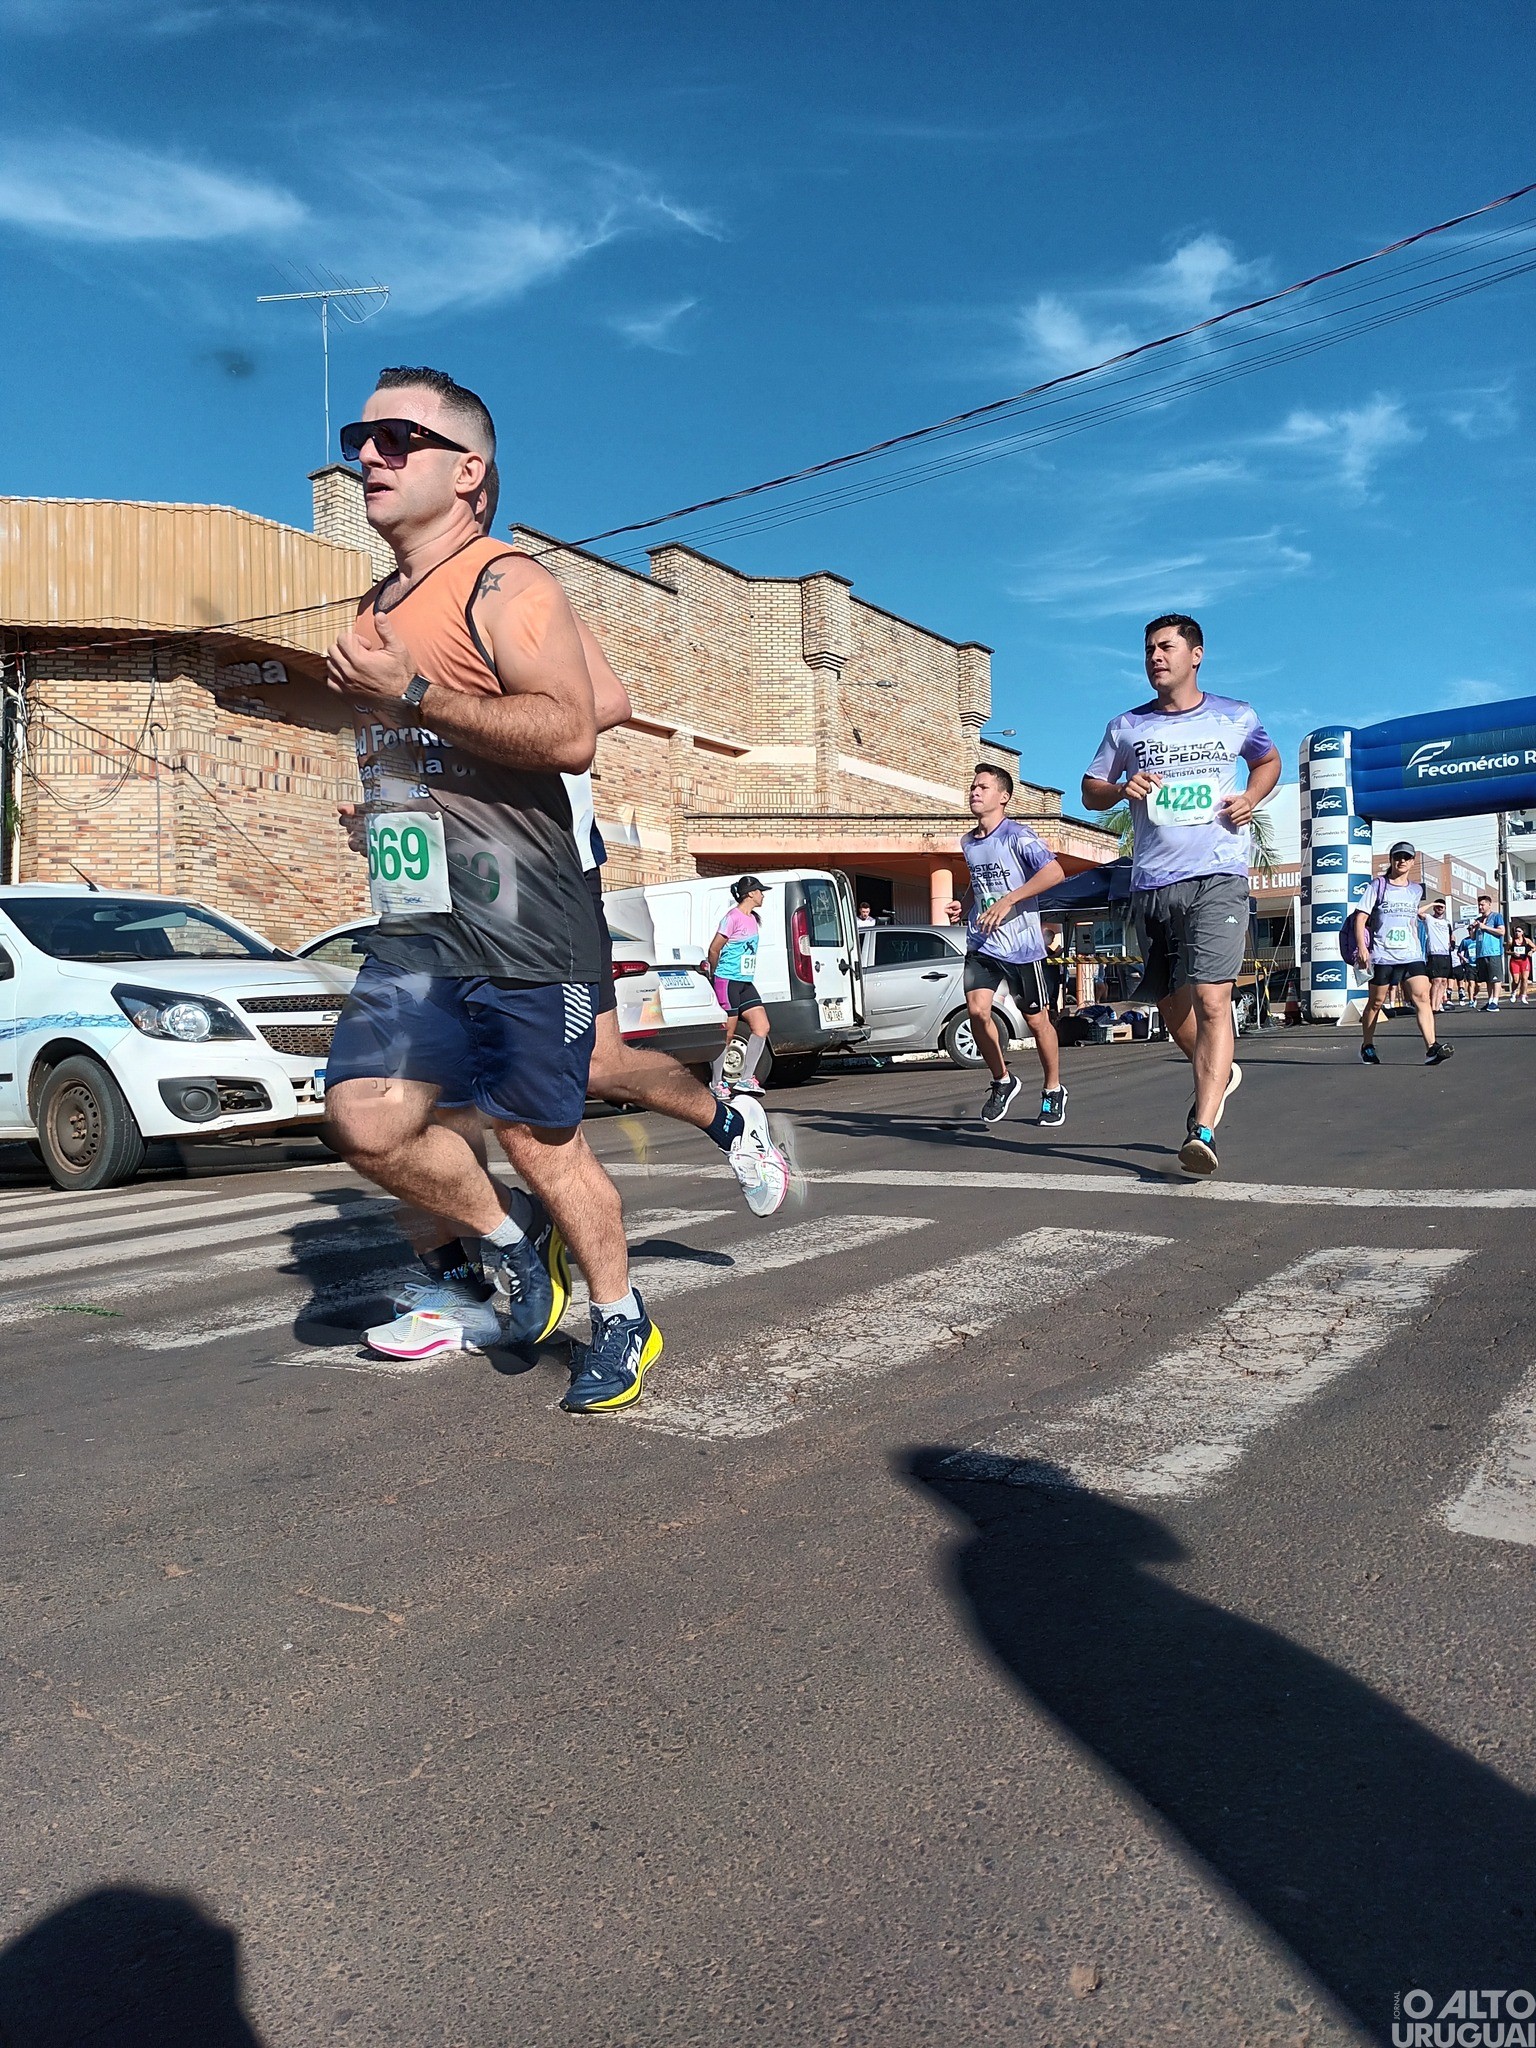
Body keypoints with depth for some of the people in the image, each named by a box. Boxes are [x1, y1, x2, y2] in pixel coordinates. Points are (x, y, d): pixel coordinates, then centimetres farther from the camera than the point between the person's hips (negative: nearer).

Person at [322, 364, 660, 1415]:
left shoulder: (506, 584, -5)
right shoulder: (380, 607, 22)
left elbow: (571, 733, -21)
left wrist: (408, 690, -18)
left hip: (520, 925, -7)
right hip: (413, 927, 7)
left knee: (543, 1139, 3)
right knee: (369, 1116, -12)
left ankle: (621, 1321, 26)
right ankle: (505, 1237, 16)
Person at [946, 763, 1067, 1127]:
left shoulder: (1016, 834, -9)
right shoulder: (968, 843, 12)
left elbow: (1054, 872, -20)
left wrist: (1008, 900, -23)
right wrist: (964, 906, 11)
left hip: (1021, 943, -5)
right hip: (981, 943, 5)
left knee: (1037, 1019, 5)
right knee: (976, 1010, -12)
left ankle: (1053, 1090, 24)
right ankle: (1002, 1081, 8)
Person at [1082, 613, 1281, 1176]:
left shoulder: (1237, 718, 9)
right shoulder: (1126, 727, 11)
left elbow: (1268, 760, 28)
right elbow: (1090, 791, 17)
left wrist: (1250, 798, 6)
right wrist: (1120, 788, -6)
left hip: (1218, 877, -3)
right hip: (1152, 886, 3)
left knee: (1210, 999, -19)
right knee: (1172, 1009, 12)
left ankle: (1202, 1132, -23)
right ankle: (1220, 1073, 42)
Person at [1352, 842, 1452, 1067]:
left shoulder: (1416, 890, 14)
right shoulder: (1379, 886, 1)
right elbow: (1360, 917, -4)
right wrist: (1361, 947, -14)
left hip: (1411, 955, 3)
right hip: (1382, 955, -3)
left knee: (1422, 997, -13)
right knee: (1376, 1001, 5)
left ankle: (1431, 1048, -21)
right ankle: (1367, 1047, 22)